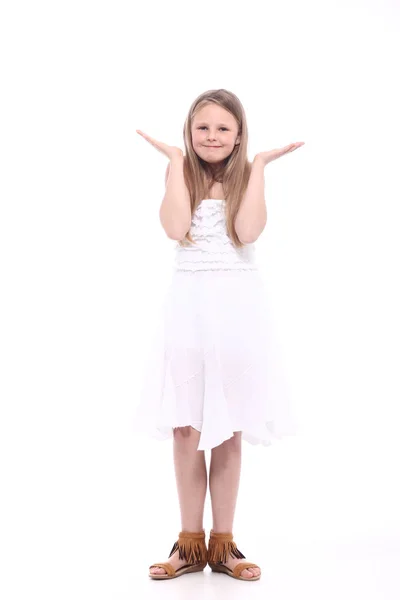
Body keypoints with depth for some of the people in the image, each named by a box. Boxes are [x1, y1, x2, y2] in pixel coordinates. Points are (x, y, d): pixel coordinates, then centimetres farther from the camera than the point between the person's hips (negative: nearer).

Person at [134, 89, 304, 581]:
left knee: (229, 427, 6)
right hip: (188, 304, 0)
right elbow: (176, 228, -15)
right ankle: (190, 543, 15)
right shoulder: (180, 173, 5)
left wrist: (258, 166, -9)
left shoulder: (248, 176, 4)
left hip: (237, 305, 0)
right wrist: (176, 161, -8)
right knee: (186, 426, 3)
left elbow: (248, 231, -15)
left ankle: (222, 543, 17)